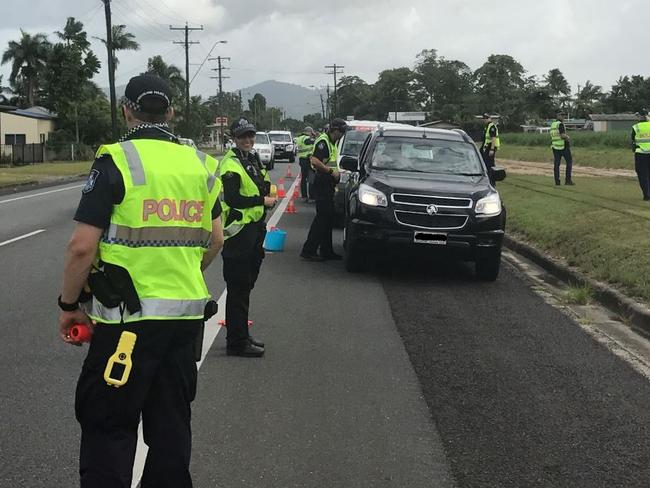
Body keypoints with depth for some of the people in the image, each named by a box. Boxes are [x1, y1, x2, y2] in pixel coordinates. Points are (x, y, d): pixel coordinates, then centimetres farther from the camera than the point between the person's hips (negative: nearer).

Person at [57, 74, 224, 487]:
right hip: (187, 314, 6)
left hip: (127, 318, -6)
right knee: (172, 422, 17)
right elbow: (215, 241, 15)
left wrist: (68, 305, -1)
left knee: (107, 427, 4)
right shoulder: (201, 165, 7)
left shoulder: (116, 162, -11)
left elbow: (82, 247, -14)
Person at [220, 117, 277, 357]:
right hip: (239, 231, -10)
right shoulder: (231, 164, -14)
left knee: (246, 285, 16)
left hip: (254, 228, 10)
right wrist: (263, 200, -18)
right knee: (238, 289, -6)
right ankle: (236, 343, -1)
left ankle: (242, 336, 27)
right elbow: (232, 199, -23)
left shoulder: (253, 159, 16)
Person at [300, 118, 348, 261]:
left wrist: (336, 172, 15)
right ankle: (308, 251, -8)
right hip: (322, 184, -10)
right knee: (322, 217, -11)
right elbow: (314, 161, -26)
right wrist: (331, 171, -21)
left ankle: (326, 251, 18)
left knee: (328, 218, 12)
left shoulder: (332, 142, 18)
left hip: (328, 185, 10)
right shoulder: (323, 141, -14)